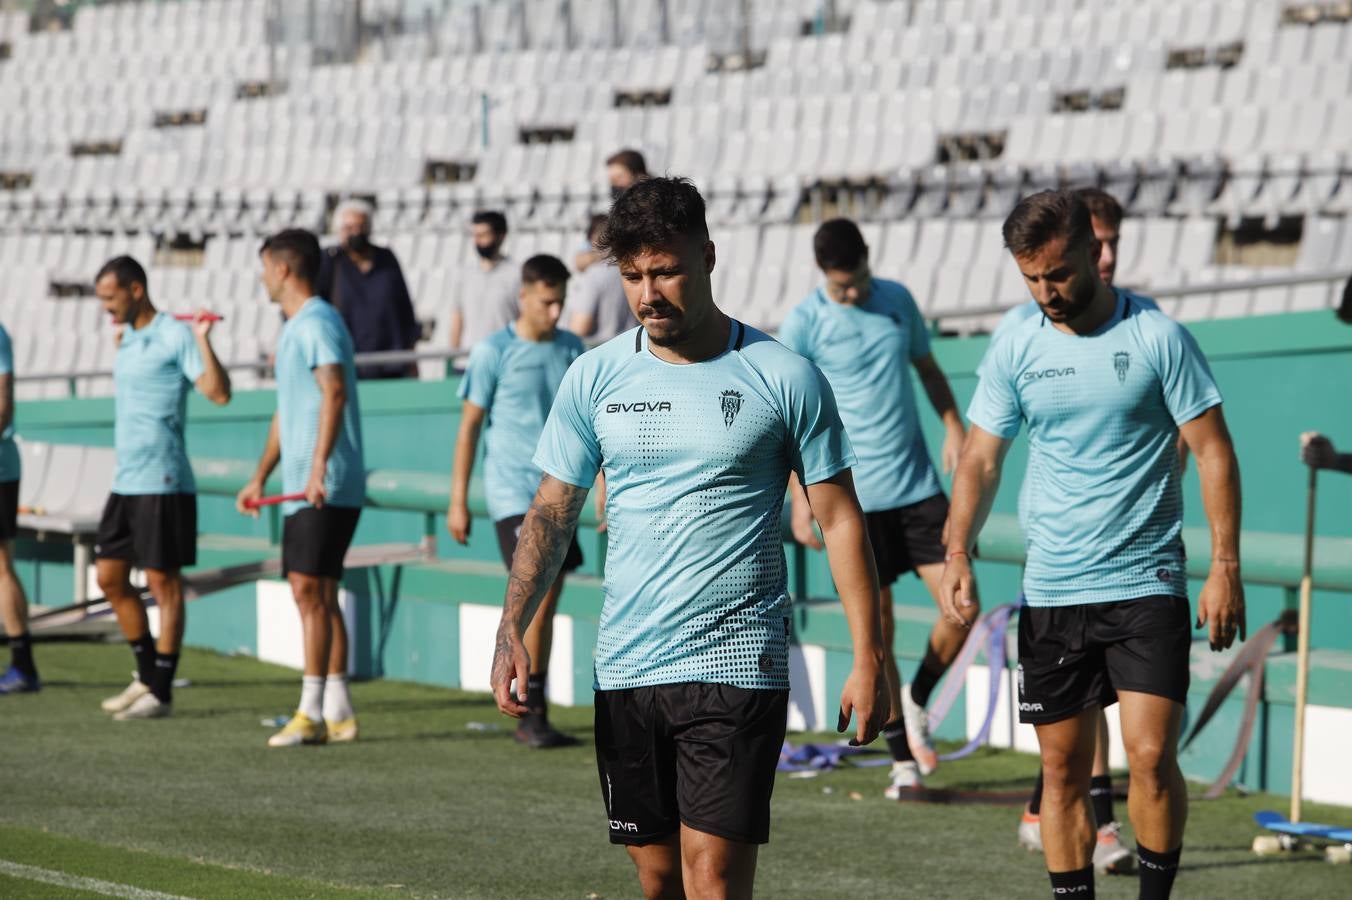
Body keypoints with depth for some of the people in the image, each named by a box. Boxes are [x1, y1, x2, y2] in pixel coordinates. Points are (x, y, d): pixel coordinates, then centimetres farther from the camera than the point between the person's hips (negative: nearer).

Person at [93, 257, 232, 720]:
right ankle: (147, 676, 21)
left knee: (163, 582, -3)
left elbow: (218, 392, -19)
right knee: (109, 577, 10)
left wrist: (203, 339, -29)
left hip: (162, 483, -9)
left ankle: (161, 692, 2)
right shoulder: (128, 338, 14)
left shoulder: (175, 336, -11)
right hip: (125, 483, 9)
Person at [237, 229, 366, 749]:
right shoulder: (292, 329, 21)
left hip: (327, 489, -10)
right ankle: (338, 714, 12)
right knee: (317, 594, 10)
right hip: (302, 490, 10)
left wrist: (319, 467, -34)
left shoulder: (318, 323, -12)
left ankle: (311, 712, -13)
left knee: (310, 590, -12)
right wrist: (260, 477, 30)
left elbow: (333, 392, -26)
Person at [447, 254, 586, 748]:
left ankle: (531, 712, 14)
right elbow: (469, 426, -2)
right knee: (534, 599, -13)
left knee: (547, 602, 7)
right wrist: (458, 501, -5)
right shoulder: (494, 352, -5)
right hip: (513, 492, -5)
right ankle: (530, 715, -8)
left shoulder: (571, 349, 10)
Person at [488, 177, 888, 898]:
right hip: (624, 669, 4)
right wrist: (511, 629, -4)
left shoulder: (785, 378, -3)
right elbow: (551, 512, 10)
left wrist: (868, 657, -1)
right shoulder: (592, 378, 5)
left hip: (737, 667, -4)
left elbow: (839, 518, 2)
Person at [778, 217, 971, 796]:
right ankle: (903, 758, 12)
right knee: (877, 629, 0)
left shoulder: (897, 300, 7)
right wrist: (800, 499, -8)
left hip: (918, 484, 4)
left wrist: (953, 426, 5)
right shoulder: (803, 324, -6)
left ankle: (917, 702, 21)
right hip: (855, 496, -4)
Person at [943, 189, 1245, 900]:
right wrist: (958, 554, -8)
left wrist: (1225, 566, -8)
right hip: (1051, 592, 3)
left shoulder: (1158, 339, -4)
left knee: (1150, 754, -13)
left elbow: (1213, 451, -2)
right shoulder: (1014, 353, 4)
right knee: (1063, 768, 5)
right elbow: (980, 460, 8)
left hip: (1146, 585, -3)